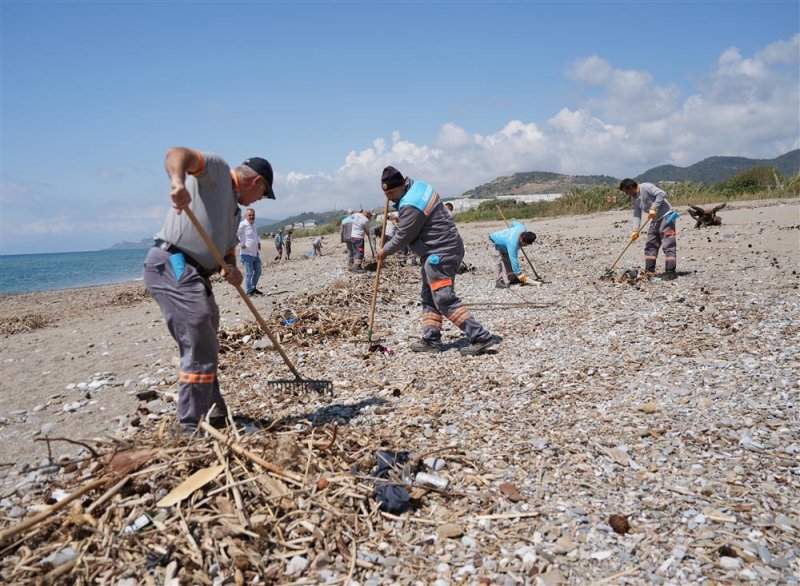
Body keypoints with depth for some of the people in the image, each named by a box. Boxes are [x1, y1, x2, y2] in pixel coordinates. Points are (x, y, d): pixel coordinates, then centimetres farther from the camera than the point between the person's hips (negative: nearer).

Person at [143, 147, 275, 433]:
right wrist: (178, 181, -39)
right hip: (172, 265, -10)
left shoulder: (234, 210, 26)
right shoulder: (217, 169, 1)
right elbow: (177, 153, -17)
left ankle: (215, 418, 31)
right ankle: (191, 428, -2)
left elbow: (227, 252, 21)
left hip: (194, 275, 10)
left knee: (203, 348, 18)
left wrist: (231, 270, -2)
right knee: (200, 349, -9)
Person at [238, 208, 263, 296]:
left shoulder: (253, 225, 15)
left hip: (256, 253, 9)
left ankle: (253, 288, 30)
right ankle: (248, 292, 3)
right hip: (247, 254, -9)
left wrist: (259, 243, 18)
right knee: (249, 273, -5)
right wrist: (240, 244, -20)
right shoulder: (242, 225, -12)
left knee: (258, 272, 16)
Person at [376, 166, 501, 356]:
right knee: (429, 297, 13)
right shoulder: (417, 185, 9)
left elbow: (402, 237, -13)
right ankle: (431, 339, 17)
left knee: (444, 299, -13)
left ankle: (481, 337, -14)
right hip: (438, 252, 11)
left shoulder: (411, 206, -21)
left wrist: (385, 251, 4)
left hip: (441, 253, -11)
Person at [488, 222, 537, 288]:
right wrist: (520, 274, -39)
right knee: (498, 261, -21)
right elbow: (514, 260, -41)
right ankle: (499, 282, -22)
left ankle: (513, 278, 9)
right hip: (494, 243, -9)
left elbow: (514, 223, 1)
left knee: (508, 261, 6)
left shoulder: (522, 228, -23)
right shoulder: (512, 243, -44)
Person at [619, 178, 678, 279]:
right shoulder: (634, 199, 10)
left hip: (666, 216, -9)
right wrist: (635, 230, -6)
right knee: (650, 245, 10)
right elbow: (636, 215, 6)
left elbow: (661, 194, -23)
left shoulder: (646, 187, -14)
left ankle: (671, 271, -11)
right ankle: (649, 270, 15)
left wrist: (654, 208, -24)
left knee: (668, 245, -11)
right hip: (655, 220, 9)